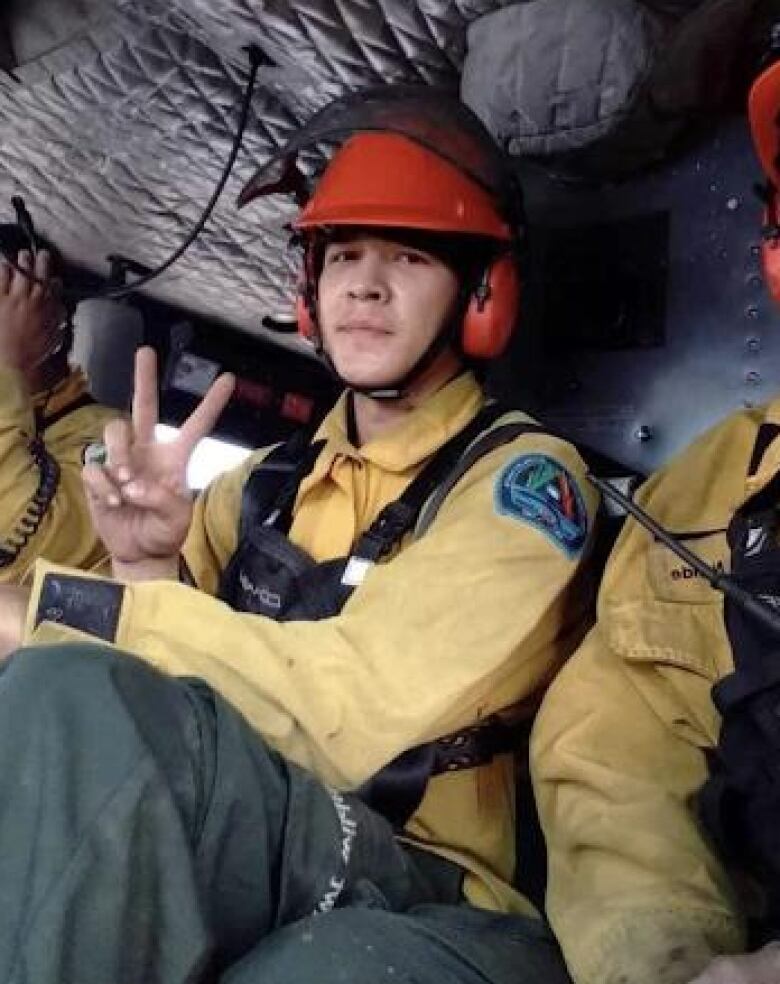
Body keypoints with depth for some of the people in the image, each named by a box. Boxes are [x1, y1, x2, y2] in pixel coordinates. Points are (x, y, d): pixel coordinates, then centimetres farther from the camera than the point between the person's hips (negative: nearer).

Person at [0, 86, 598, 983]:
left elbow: (360, 703, -19)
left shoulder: (526, 480, -4)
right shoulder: (265, 482, 15)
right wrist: (144, 566, -9)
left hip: (416, 902, -4)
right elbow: (161, 657, 12)